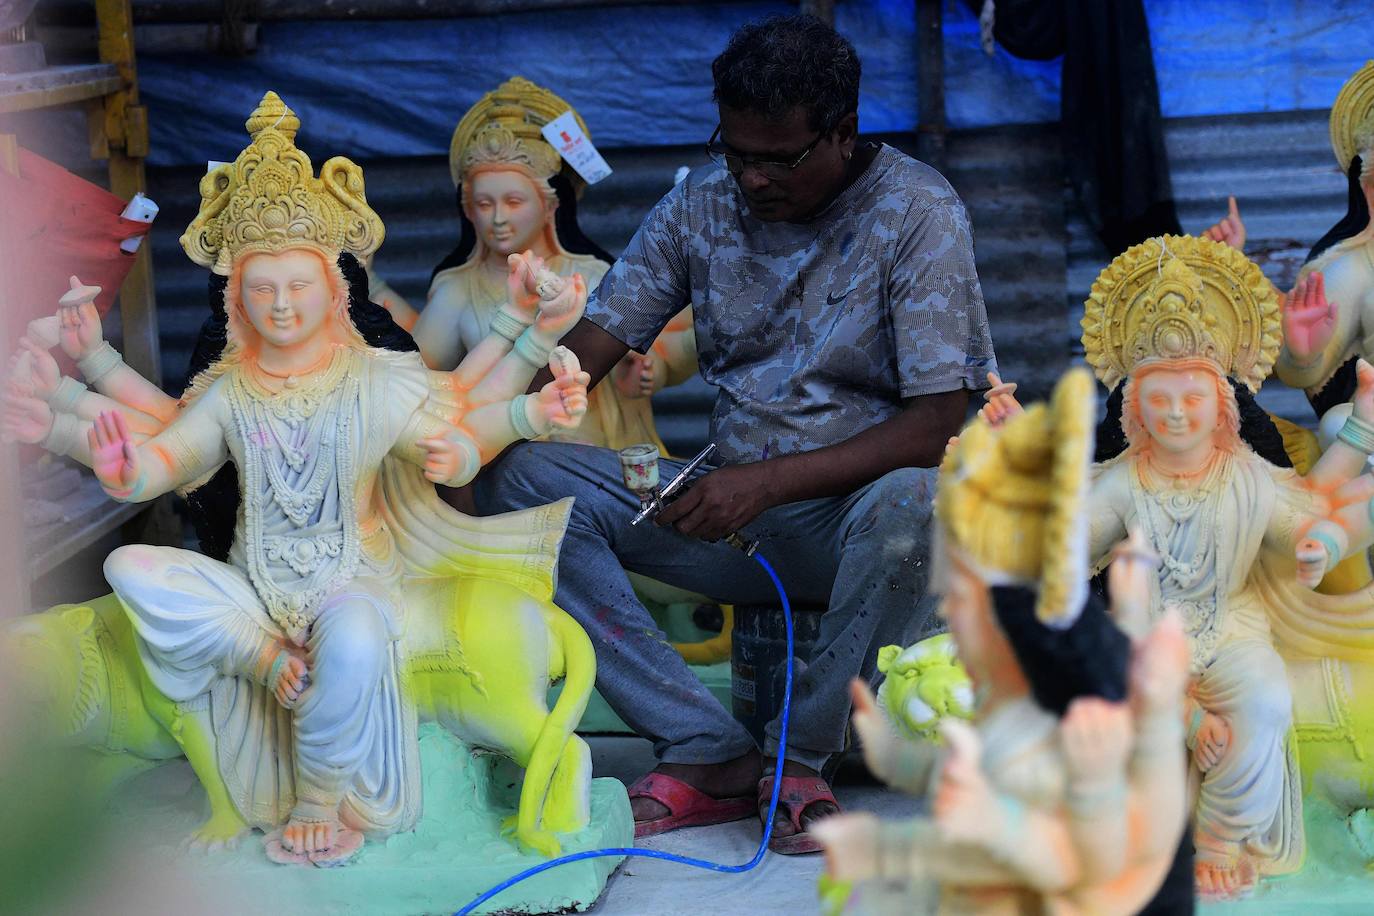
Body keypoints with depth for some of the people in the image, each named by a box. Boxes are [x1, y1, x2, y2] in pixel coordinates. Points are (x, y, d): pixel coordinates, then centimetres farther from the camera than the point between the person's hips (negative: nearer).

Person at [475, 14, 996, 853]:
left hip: (856, 508, -5)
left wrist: (768, 481, -25)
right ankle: (711, 753, -19)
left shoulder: (917, 212, -12)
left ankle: (801, 756, -16)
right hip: (737, 507, 5)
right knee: (525, 483, -15)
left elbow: (935, 424, -17)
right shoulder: (704, 201, 2)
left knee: (910, 500, -41)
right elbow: (594, 343, 0)